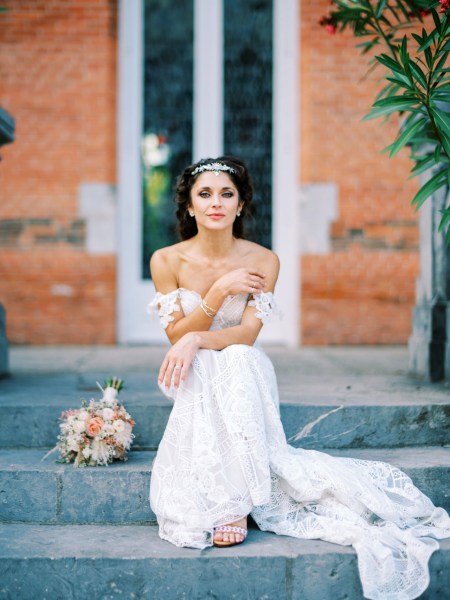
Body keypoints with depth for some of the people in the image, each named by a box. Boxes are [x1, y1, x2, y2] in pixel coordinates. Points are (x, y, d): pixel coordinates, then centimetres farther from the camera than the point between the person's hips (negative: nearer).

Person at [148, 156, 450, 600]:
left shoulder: (263, 261, -5)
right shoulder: (167, 261, -5)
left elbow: (247, 334, -13)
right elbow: (176, 335, -8)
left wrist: (197, 340, -31)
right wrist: (220, 290, -20)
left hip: (243, 373, 0)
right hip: (196, 382, 0)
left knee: (236, 360, -35)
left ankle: (234, 501, -32)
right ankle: (228, 498, -26)